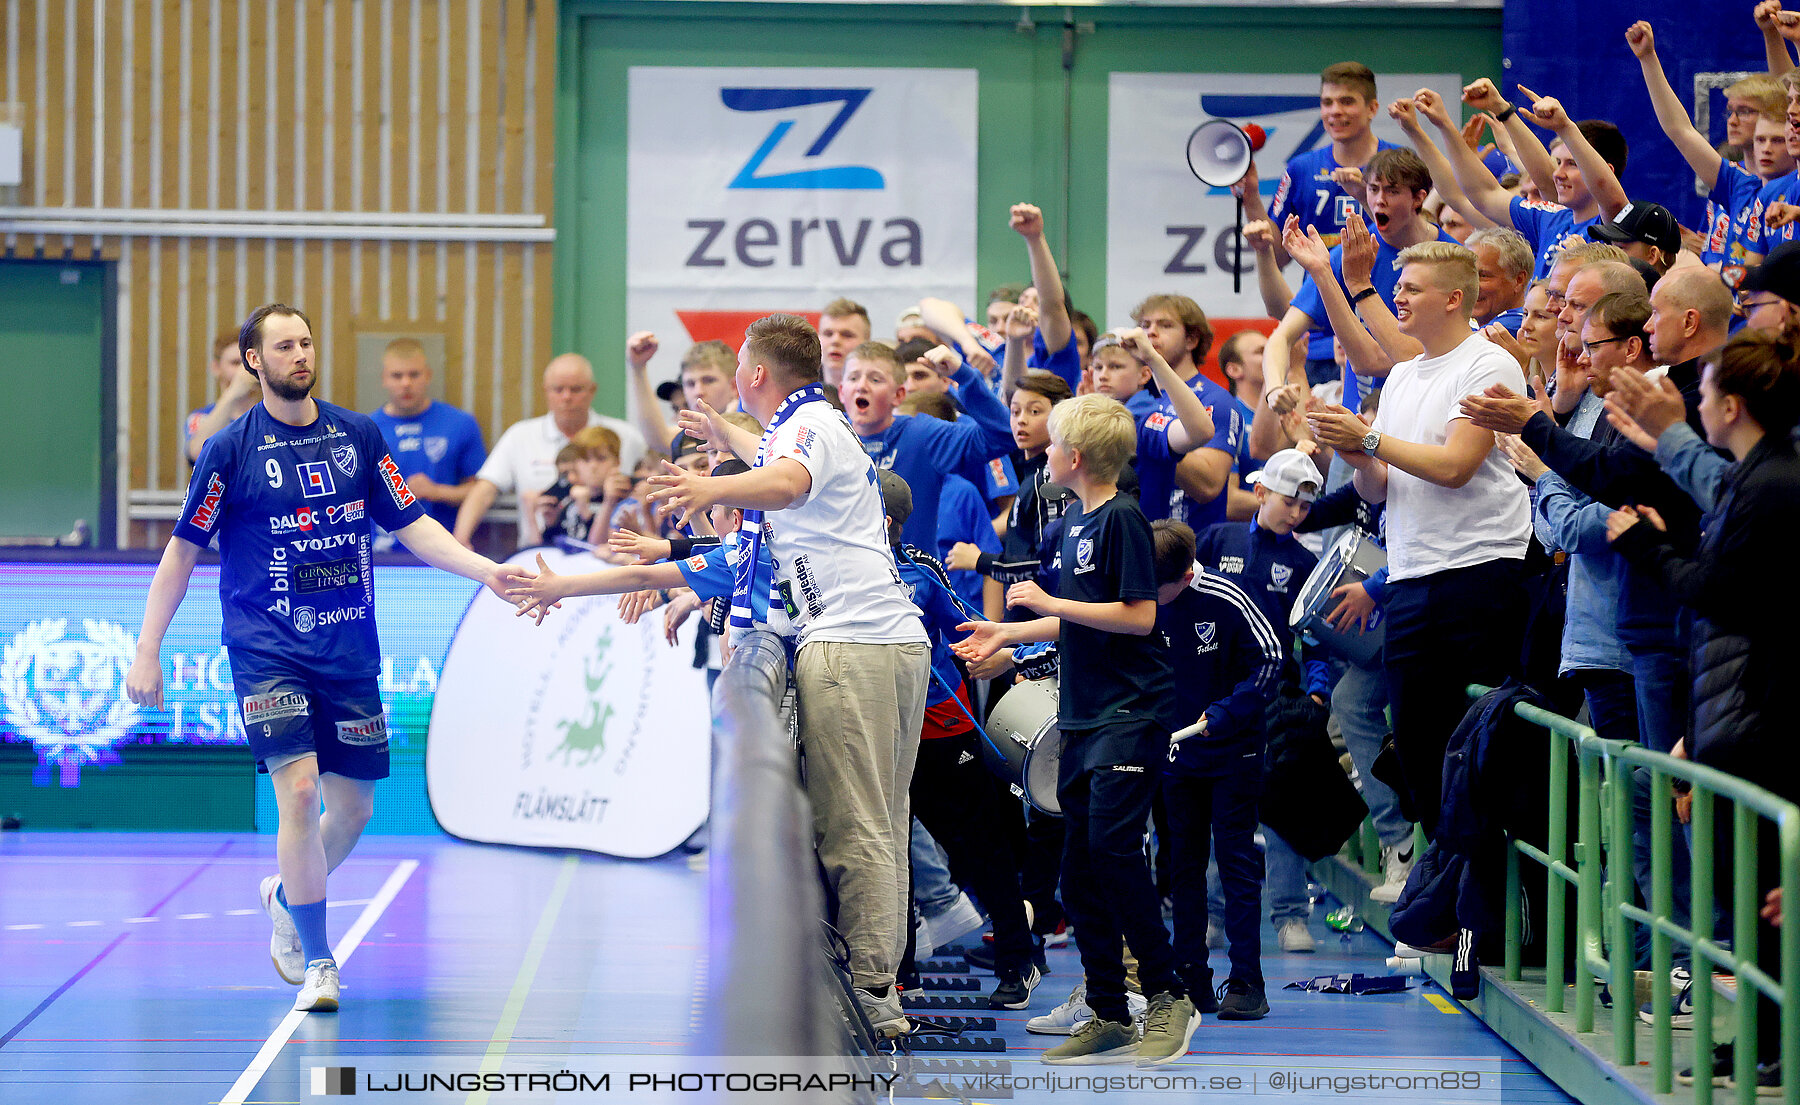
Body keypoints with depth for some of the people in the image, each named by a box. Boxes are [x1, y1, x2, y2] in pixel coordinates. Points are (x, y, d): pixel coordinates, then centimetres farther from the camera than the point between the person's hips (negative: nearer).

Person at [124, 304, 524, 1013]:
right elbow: (182, 551, 2)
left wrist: (486, 570, -6)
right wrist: (147, 650, 0)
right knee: (299, 789, -18)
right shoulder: (229, 449, -3)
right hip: (266, 651, -4)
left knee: (352, 807, 7)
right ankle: (316, 962, -6)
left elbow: (412, 526, 8)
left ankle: (285, 895, 38)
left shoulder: (358, 436, 6)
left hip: (349, 651, 4)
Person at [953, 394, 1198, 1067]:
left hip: (1130, 711, -9)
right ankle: (1109, 1016, 11)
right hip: (1083, 714, 9)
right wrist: (1007, 633, 24)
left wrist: (1050, 603, -15)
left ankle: (1169, 998, -8)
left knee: (1112, 846, -17)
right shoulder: (1074, 523, 16)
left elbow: (1138, 615, -18)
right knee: (1079, 866, 6)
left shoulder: (1123, 519, -11)